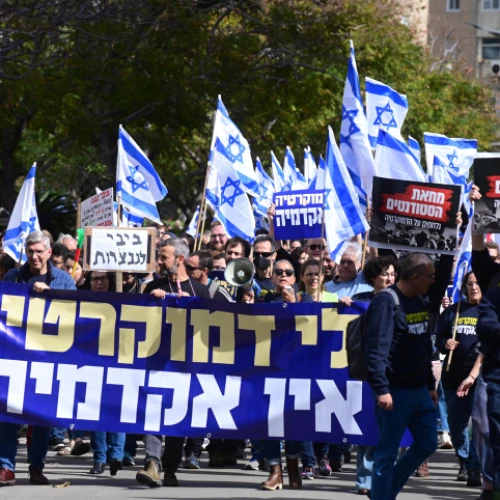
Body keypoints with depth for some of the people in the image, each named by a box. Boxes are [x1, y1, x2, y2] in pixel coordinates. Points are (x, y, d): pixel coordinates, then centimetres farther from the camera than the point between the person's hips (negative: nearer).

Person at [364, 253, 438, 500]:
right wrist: (381, 389, -27)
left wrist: (431, 384, 21)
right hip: (395, 392, -9)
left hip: (419, 390, 9)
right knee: (387, 453, -2)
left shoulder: (420, 302, 12)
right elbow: (376, 349, -21)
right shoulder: (386, 302, -15)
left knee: (427, 443, 13)